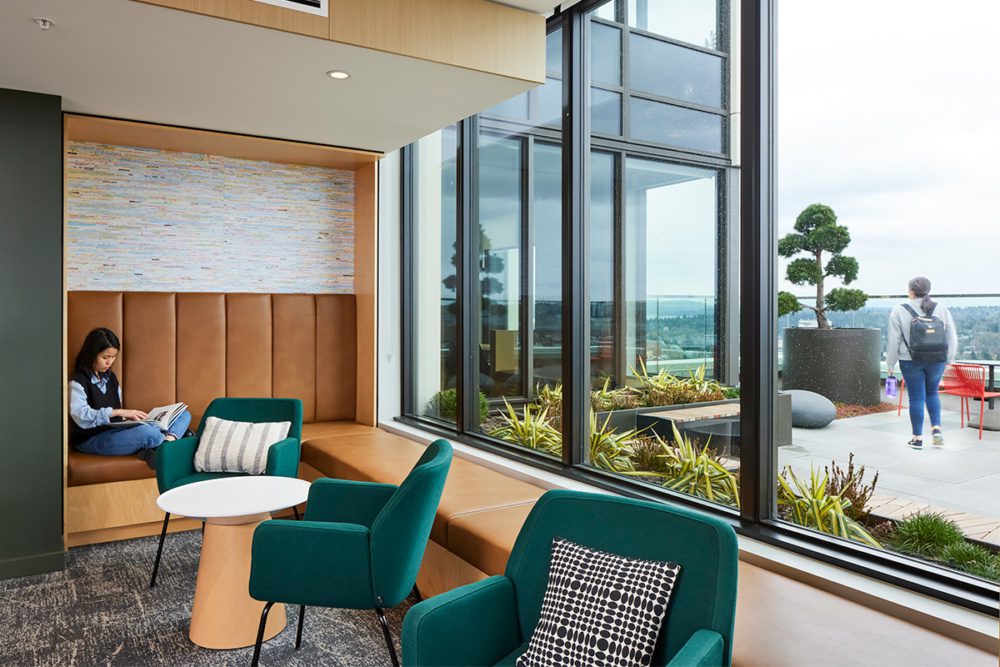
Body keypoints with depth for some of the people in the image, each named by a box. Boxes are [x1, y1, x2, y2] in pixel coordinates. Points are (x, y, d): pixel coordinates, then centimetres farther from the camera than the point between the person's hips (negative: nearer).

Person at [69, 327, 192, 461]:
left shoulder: (110, 377, 17)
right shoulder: (77, 382, -6)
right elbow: (81, 416, -21)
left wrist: (127, 416, -3)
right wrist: (120, 412, -28)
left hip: (116, 430, 8)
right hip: (91, 439, -8)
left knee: (184, 415, -4)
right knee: (147, 432, -41)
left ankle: (168, 440, -34)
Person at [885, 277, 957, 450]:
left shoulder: (899, 311, -7)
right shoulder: (941, 310, 1)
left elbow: (894, 340, -6)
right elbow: (952, 338, 5)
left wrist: (890, 363, 3)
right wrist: (948, 359, 16)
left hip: (911, 361, -2)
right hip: (937, 360, 3)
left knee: (916, 397, 4)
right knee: (932, 392, 22)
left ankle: (917, 438, 9)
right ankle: (936, 428, 10)